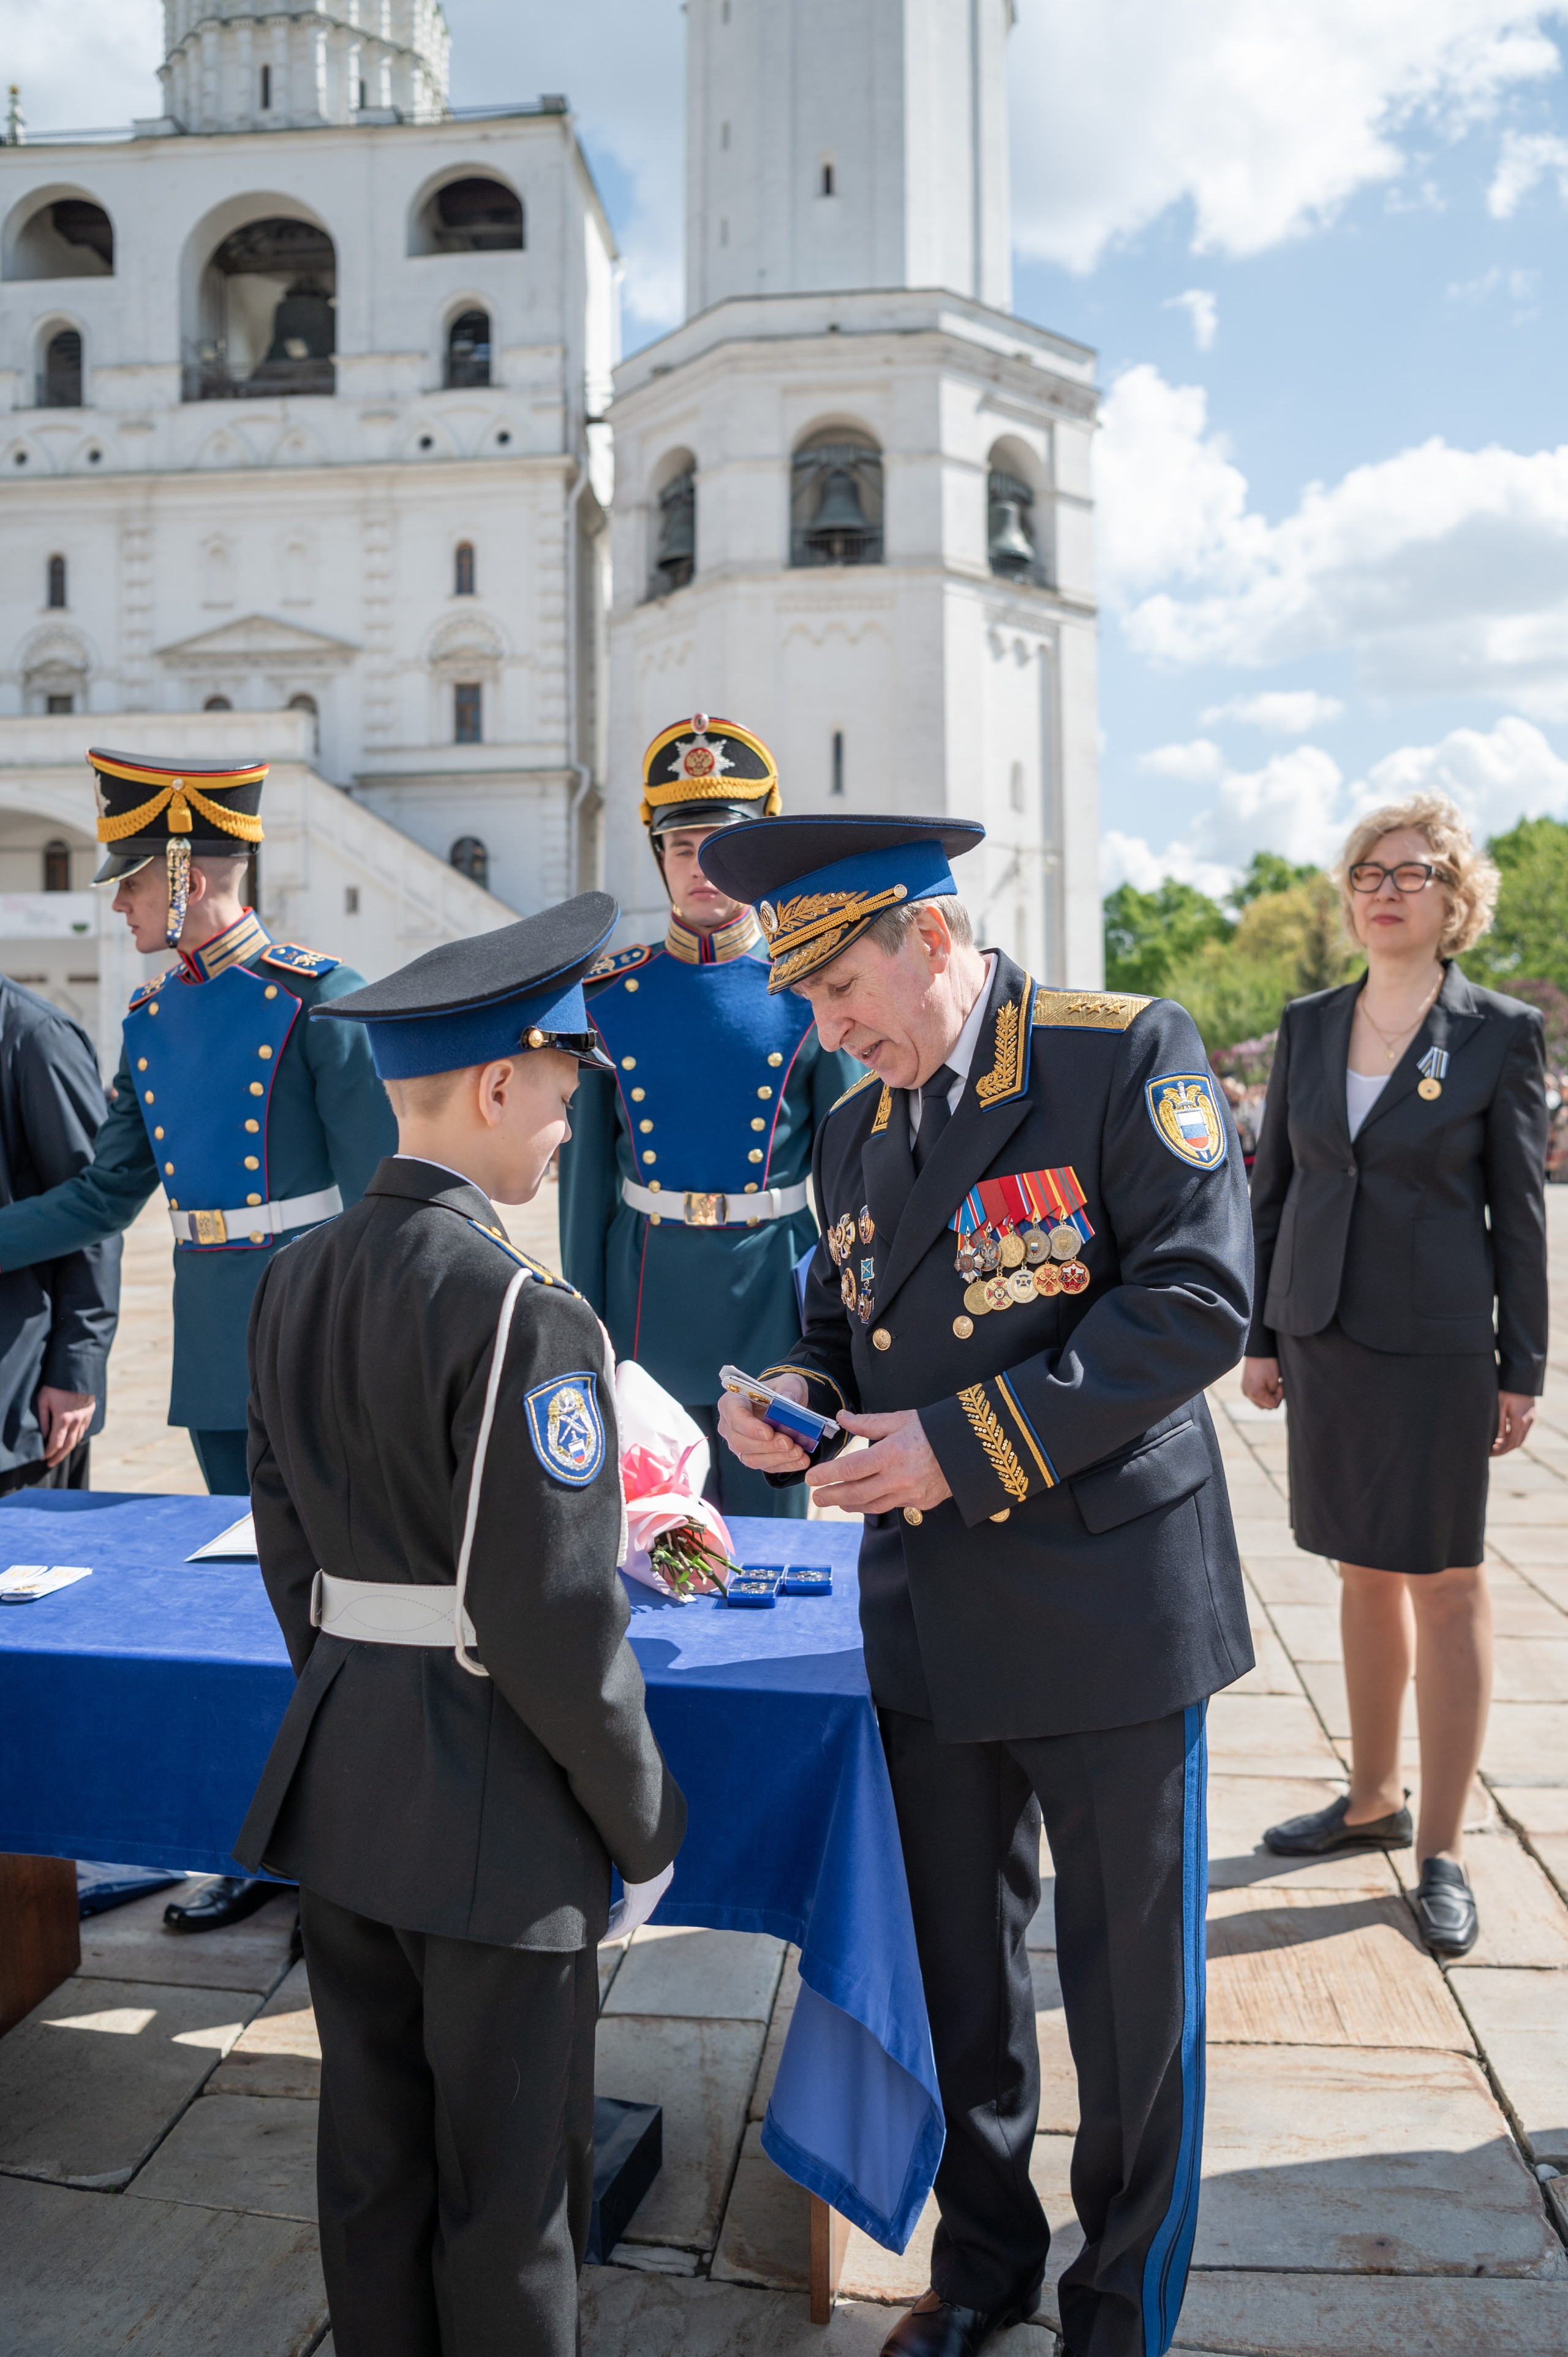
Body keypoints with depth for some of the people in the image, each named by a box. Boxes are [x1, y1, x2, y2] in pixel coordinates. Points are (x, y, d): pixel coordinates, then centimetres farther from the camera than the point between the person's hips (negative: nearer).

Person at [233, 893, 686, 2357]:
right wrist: (642, 1825, -7)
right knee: (506, 2188, 12)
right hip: (492, 1811, -7)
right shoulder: (521, 1313, -22)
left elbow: (288, 1548, 11)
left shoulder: (293, 1282, 3)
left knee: (371, 2160, 22)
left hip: (335, 1780, 8)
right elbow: (550, 1617, -20)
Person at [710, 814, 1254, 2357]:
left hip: (1107, 1608, -5)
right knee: (954, 1968, 19)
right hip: (930, 1624, 6)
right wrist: (796, 1397, -6)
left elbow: (1196, 1299, -19)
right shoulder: (854, 1132, 9)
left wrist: (968, 1443, -22)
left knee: (1132, 1992, 11)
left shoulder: (1127, 1056, -11)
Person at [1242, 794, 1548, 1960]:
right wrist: (1262, 1335, 7)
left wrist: (1522, 1369, -5)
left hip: (1435, 1343, -4)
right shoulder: (1310, 1023, 6)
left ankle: (1443, 1849, 16)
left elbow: (1520, 1211, -3)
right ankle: (1374, 1798, 31)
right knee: (1364, 1571, 15)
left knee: (1444, 1583, 4)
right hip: (1324, 1337, 4)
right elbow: (1275, 1187, 9)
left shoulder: (1501, 1033, -4)